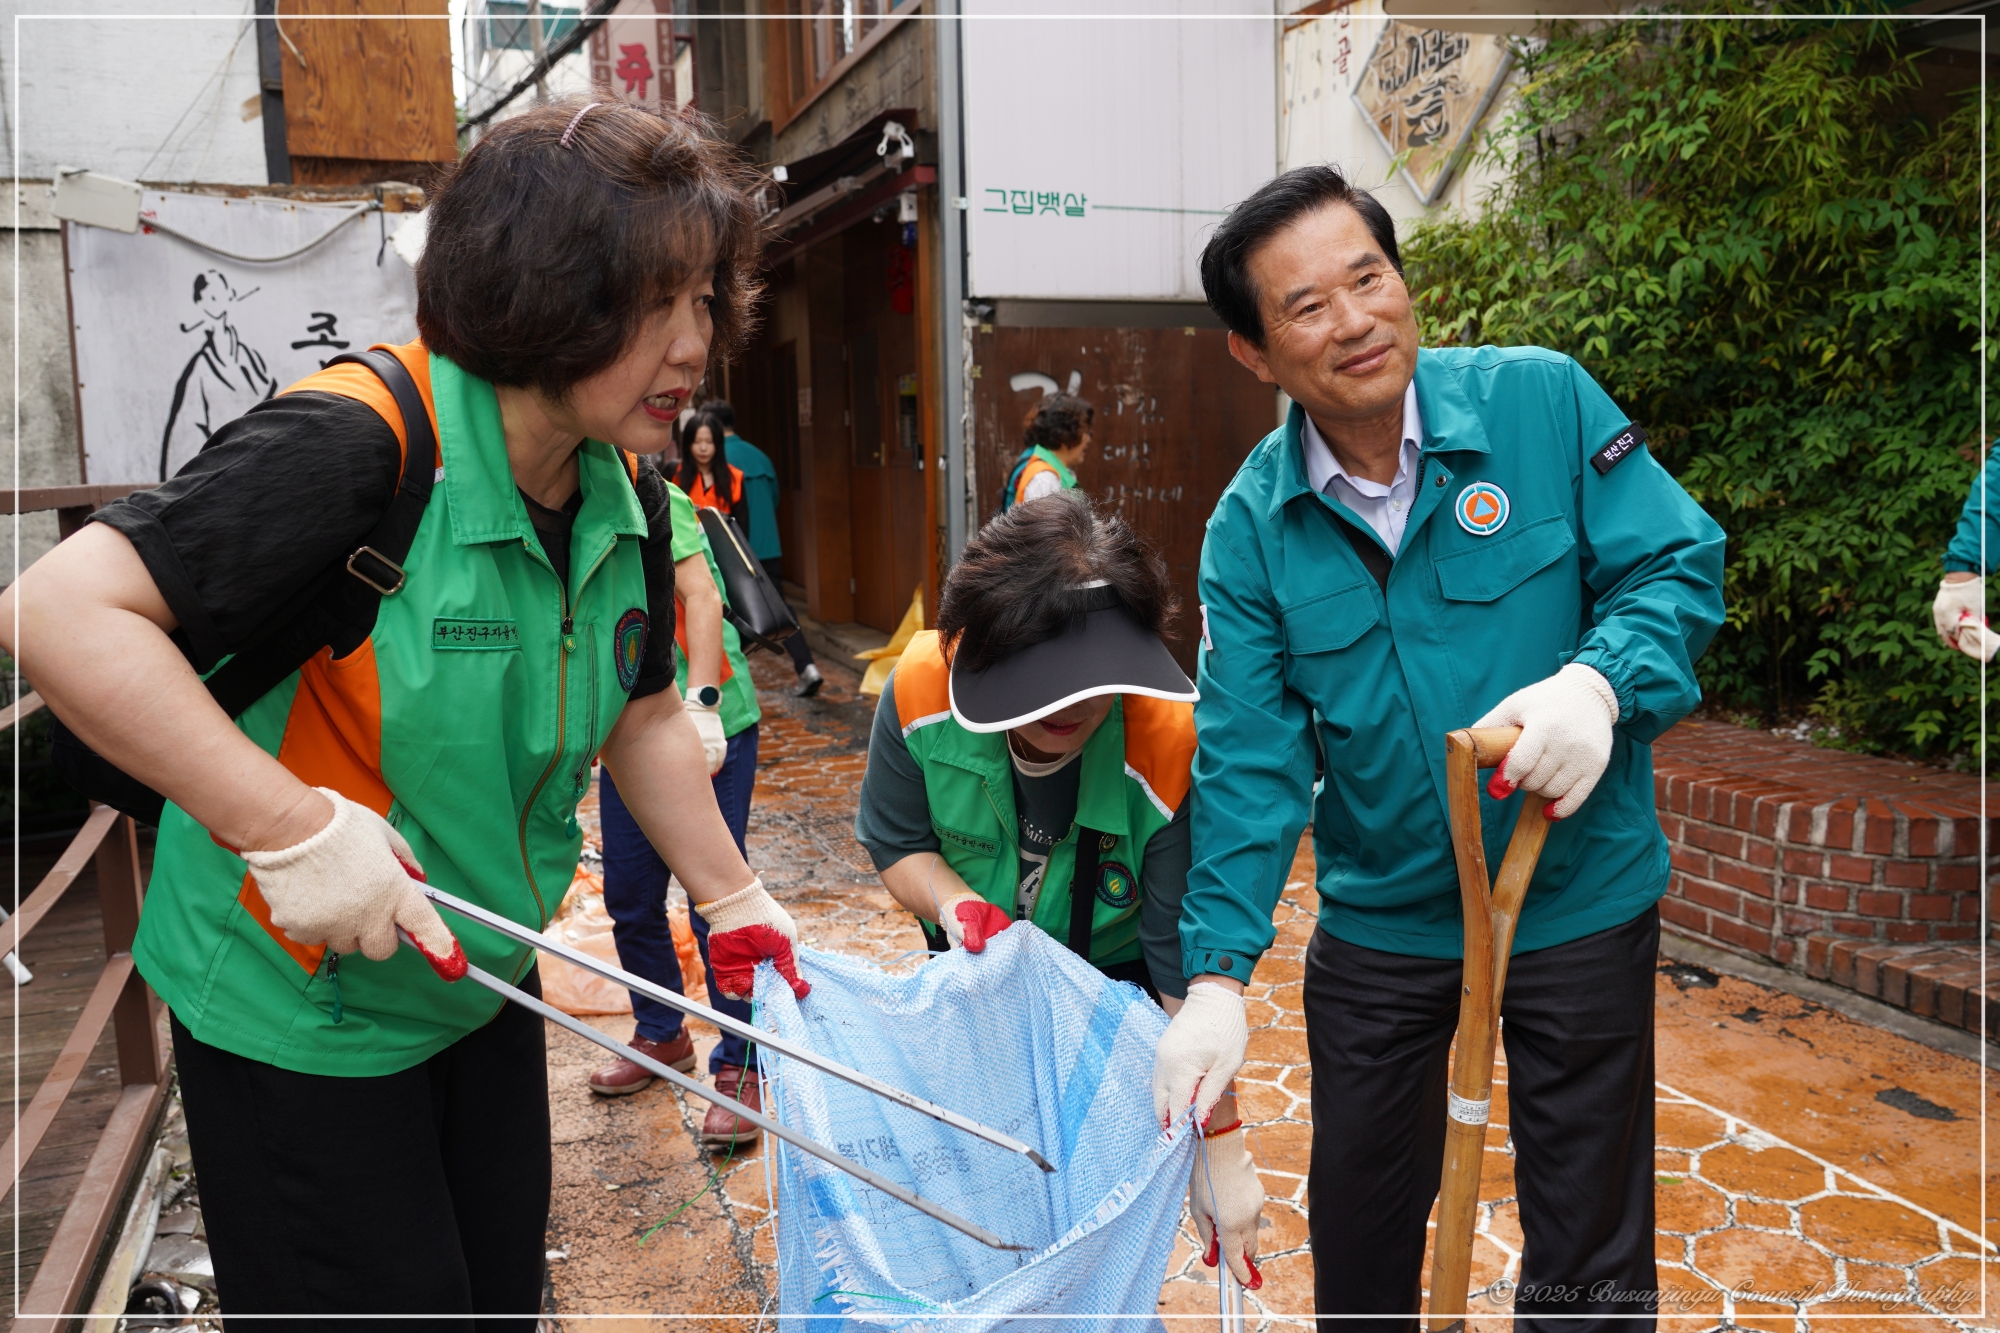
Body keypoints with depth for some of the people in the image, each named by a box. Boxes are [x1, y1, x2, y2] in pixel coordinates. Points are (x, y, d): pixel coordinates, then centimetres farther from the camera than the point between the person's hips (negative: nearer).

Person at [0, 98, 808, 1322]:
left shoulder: (628, 500, -3)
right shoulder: (355, 449, -27)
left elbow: (643, 718, 8)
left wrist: (736, 901, 10)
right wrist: (294, 828, -34)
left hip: (486, 989, 7)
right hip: (297, 1004, -7)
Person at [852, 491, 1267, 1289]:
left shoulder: (1171, 751, -37)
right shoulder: (921, 692, -28)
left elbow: (1187, 971, -29)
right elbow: (894, 843, -9)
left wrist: (1221, 1148, -25)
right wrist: (955, 903, -30)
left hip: (1114, 981, -3)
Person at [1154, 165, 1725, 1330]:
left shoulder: (1545, 402, -12)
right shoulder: (1252, 526, -9)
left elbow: (1680, 566, -9)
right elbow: (1248, 761, -11)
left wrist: (1597, 683, -30)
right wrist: (1219, 972, -18)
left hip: (1582, 902, -1)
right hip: (1378, 923, 2)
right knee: (1359, 1233, 20)